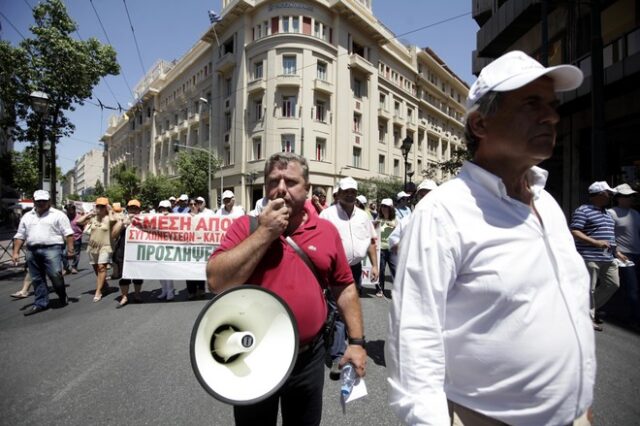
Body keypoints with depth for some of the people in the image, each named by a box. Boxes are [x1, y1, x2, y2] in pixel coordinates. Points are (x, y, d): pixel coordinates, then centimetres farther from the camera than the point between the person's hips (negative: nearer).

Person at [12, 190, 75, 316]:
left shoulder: (58, 215, 1)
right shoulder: (27, 216, 17)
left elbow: (68, 233, -4)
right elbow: (20, 236, 18)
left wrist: (70, 249, -11)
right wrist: (15, 252, 9)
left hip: (51, 249, -5)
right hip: (32, 251, 5)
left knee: (55, 275, -11)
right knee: (37, 279, 10)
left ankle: (63, 297, 12)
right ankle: (40, 303, 19)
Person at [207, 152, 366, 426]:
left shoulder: (327, 230, -3)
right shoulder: (246, 226, -8)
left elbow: (345, 287, 4)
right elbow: (217, 282, -19)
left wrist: (356, 341, 1)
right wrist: (264, 233, -22)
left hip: (309, 358, 2)